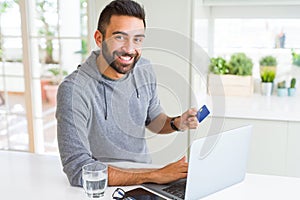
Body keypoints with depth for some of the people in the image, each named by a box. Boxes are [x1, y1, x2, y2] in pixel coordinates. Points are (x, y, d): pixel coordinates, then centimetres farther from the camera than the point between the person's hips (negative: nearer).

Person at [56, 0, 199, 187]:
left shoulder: (144, 70, -2)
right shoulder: (74, 89, -22)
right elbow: (79, 171, -27)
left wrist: (176, 124, -7)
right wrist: (156, 175, -27)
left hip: (144, 179, 6)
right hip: (104, 189, -6)